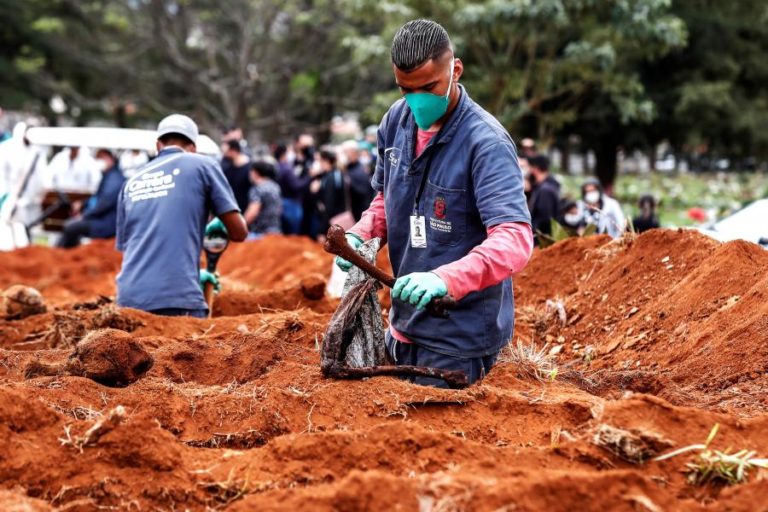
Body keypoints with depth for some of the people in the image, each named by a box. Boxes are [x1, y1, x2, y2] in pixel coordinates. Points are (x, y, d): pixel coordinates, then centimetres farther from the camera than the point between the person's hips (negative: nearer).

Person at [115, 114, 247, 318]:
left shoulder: (131, 183, 21)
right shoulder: (202, 165, 8)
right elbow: (239, 231, 5)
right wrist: (217, 227, 29)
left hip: (128, 299, 4)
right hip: (177, 298, -4)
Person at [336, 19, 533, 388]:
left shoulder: (486, 143, -22)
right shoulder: (396, 120, 0)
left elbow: (514, 238, -32)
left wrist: (445, 279, -47)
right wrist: (360, 234, -6)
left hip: (459, 334, -7)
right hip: (404, 324, 7)